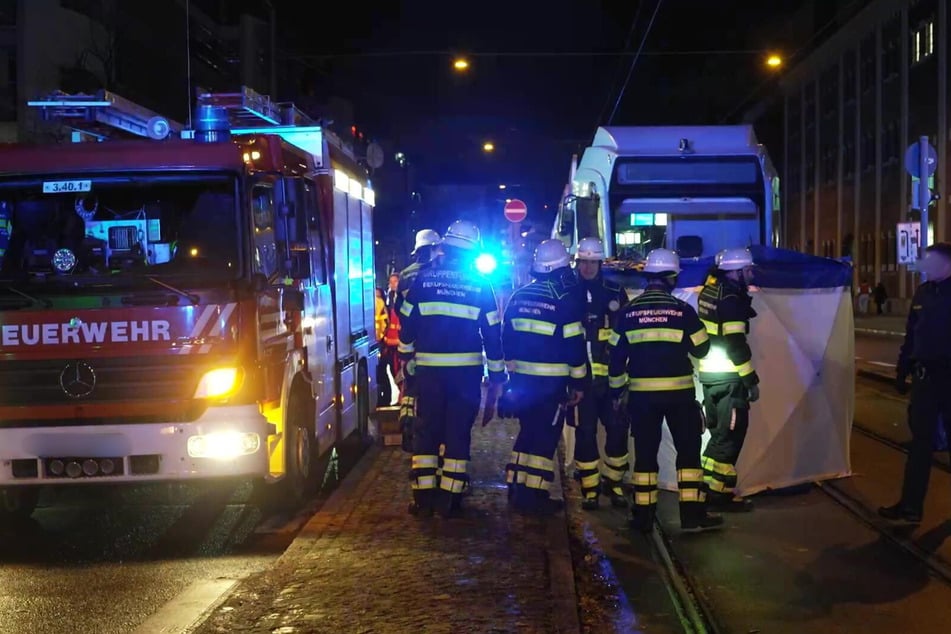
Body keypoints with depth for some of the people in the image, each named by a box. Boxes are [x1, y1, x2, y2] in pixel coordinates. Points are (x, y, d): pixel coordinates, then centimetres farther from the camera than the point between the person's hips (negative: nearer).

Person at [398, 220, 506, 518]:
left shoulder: (423, 278, 1)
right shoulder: (481, 285, 1)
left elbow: (407, 324, 4)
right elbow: (492, 334, 2)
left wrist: (407, 358, 19)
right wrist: (496, 377, 8)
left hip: (429, 368, 1)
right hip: (466, 370, 0)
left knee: (426, 431, 9)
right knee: (458, 433, 7)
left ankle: (424, 498, 8)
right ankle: (450, 499, 7)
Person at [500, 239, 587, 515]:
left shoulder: (518, 297, 7)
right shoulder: (564, 300, -11)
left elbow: (507, 338, 12)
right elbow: (574, 345, -10)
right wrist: (577, 382, -3)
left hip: (522, 378, 6)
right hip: (551, 380, -6)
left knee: (527, 430, 18)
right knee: (546, 435, 1)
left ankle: (517, 488, 20)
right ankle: (534, 495, 1)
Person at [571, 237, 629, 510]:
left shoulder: (615, 293, 7)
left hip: (611, 375, 2)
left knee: (617, 428, 2)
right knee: (585, 431, 1)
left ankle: (614, 482, 18)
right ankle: (589, 488, 10)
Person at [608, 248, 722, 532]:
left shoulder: (629, 312, 0)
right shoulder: (682, 310, -8)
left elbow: (616, 356, 4)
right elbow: (700, 349, 0)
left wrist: (617, 390, 15)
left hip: (642, 394, 2)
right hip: (678, 392, -2)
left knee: (645, 452, 9)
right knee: (688, 450, 7)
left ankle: (643, 514, 12)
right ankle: (692, 513, 6)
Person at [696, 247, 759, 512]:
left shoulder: (711, 289, 7)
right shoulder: (730, 298, -17)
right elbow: (736, 344, -19)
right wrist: (751, 380, -15)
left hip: (709, 374, 9)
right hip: (729, 378, -9)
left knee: (719, 432, 18)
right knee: (731, 434, -1)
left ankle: (708, 486, 23)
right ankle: (720, 493, 2)